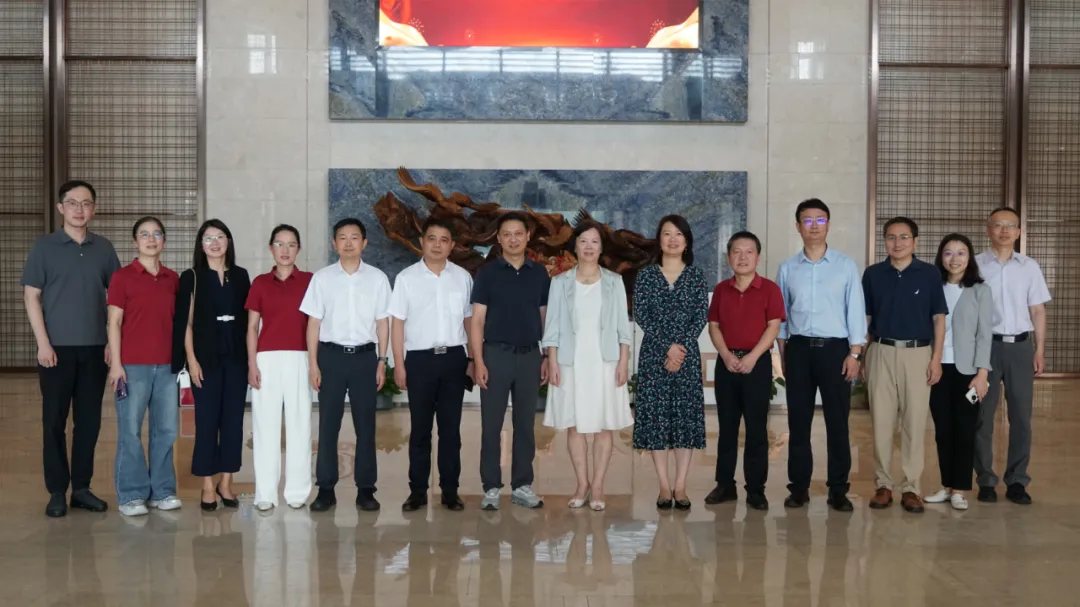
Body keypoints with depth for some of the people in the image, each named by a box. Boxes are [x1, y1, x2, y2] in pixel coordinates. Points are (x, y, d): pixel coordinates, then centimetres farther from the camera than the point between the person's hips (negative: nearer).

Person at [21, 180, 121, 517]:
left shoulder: (104, 248, 7)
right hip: (57, 348, -2)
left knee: (89, 421, 6)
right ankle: (57, 491, 10)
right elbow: (31, 296, -2)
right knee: (55, 421, 2)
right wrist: (43, 343, -10)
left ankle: (81, 488, 16)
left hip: (95, 348, 2)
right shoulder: (44, 246, 0)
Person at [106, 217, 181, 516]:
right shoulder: (122, 277, -2)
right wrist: (116, 364, -10)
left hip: (167, 366, 4)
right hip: (133, 366, -4)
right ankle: (131, 495, 9)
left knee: (166, 429, 8)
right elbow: (114, 323, -4)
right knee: (130, 431, 0)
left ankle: (162, 490, 19)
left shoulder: (173, 279, 10)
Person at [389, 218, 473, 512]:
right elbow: (397, 322, 1)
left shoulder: (463, 277, 6)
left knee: (451, 427, 6)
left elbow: (470, 320, 10)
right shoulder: (407, 277, 1)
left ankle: (450, 490, 13)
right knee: (420, 427, 5)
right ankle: (417, 490, 12)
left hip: (454, 357, 1)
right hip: (420, 358, -1)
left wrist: (473, 359, 5)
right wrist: (399, 364, -4)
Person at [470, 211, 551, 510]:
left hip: (530, 356, 2)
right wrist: (479, 361, -10)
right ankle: (491, 487, 9)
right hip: (496, 354, -2)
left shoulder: (539, 273, 8)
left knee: (525, 424, 8)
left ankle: (522, 485, 16)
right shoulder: (487, 273, 0)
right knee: (491, 424, 1)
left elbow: (545, 318, 11)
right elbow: (477, 320, -2)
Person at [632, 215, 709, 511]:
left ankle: (680, 486, 7)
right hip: (654, 355, 0)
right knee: (655, 415, -1)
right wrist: (667, 346, -13)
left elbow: (702, 316, -1)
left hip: (688, 354, 0)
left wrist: (682, 347, -13)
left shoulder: (696, 275, 6)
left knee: (686, 415, 0)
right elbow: (641, 315, -4)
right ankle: (664, 486, 7)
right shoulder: (646, 275, 4)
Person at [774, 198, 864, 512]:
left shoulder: (846, 265, 2)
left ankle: (838, 490, 9)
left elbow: (855, 310, 0)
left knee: (837, 422, 1)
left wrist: (854, 353, -6)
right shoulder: (787, 268, 7)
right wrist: (782, 355, 5)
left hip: (835, 348, -2)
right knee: (798, 422, 6)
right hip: (799, 349, 2)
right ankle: (799, 487, 14)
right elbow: (780, 313, 10)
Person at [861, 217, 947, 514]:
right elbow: (864, 318, 8)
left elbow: (939, 319, 3)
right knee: (881, 420, 3)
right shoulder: (872, 274, 4)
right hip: (882, 353, 1)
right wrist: (860, 355, 3)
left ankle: (910, 488, 10)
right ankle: (883, 485, 12)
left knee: (915, 422, 2)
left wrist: (936, 358, -4)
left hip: (918, 353, -1)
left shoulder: (930, 274, 1)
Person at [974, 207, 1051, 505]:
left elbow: (1037, 311, 8)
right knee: (983, 416, 3)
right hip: (987, 345, -2)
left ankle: (1017, 481, 13)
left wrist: (1040, 351, 3)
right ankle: (986, 480, 11)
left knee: (1021, 416, 4)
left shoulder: (1030, 266, 7)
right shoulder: (975, 265, 1)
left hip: (1021, 346, 2)